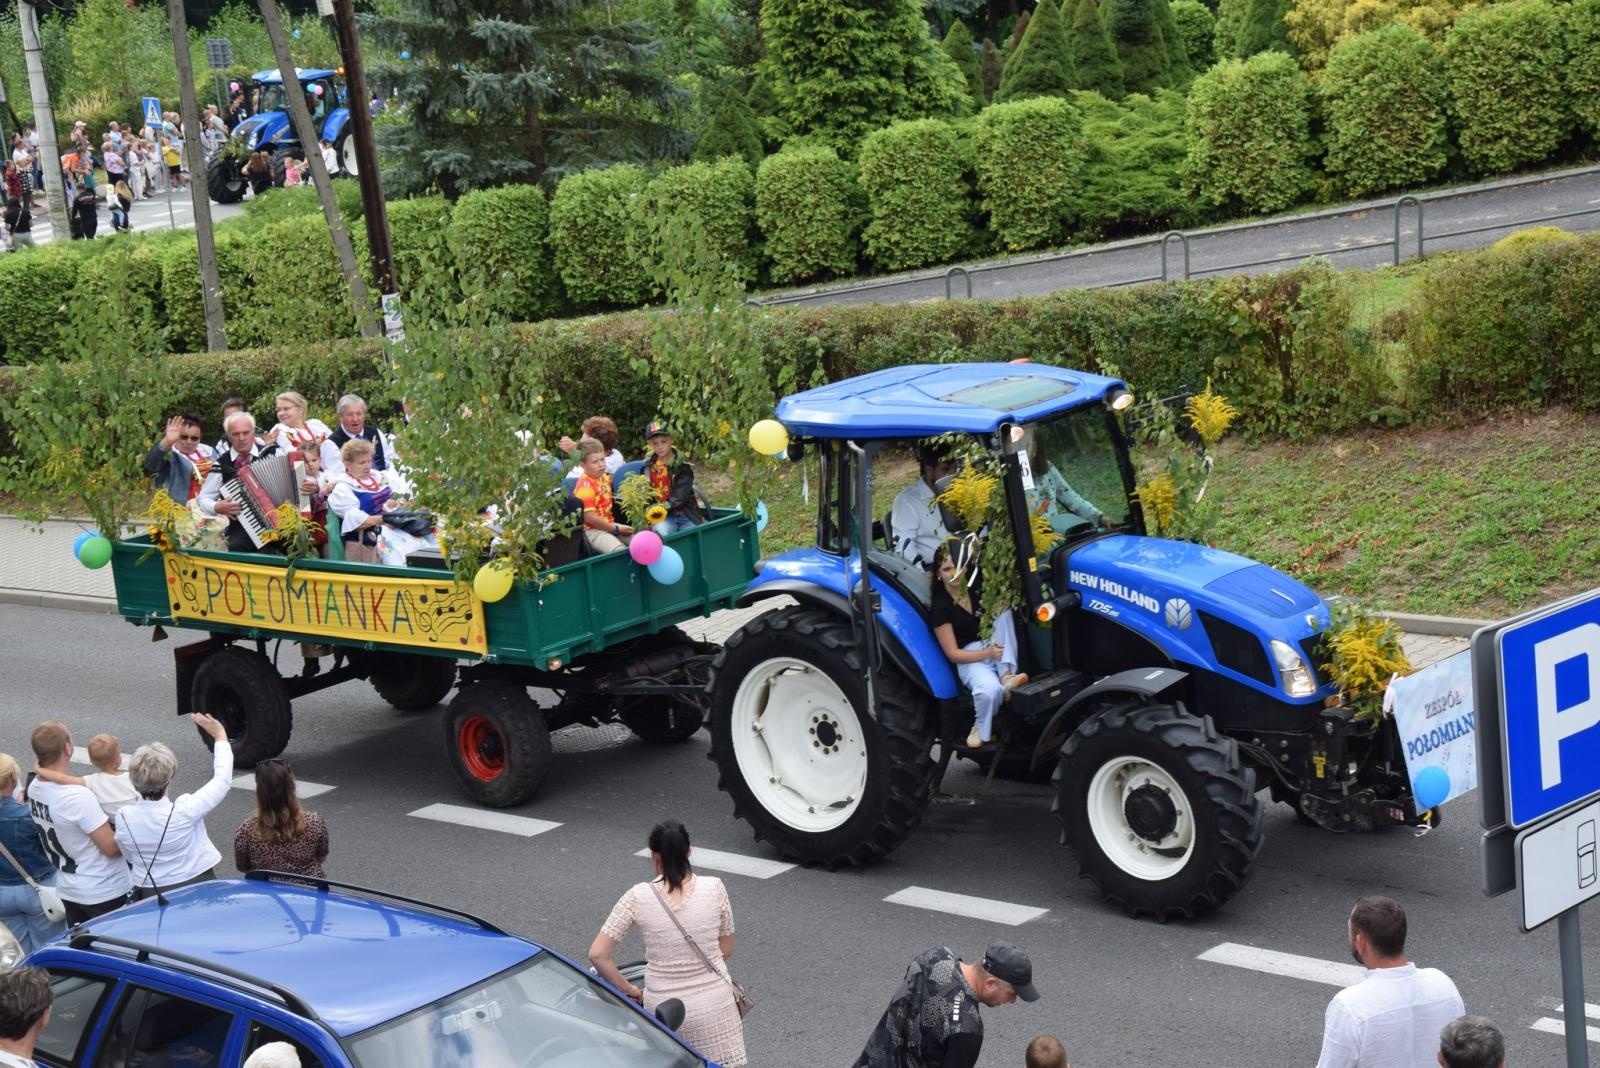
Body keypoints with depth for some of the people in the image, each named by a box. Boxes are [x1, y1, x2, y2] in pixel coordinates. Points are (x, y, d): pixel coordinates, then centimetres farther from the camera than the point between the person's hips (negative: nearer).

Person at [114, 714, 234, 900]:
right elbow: (223, 779, -9)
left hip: (149, 894, 3)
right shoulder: (185, 811, -24)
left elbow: (128, 857, 4)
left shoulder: (123, 818, -15)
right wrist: (220, 736, 1)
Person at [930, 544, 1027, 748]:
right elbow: (953, 654, -12)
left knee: (1004, 612, -22)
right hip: (970, 659, -6)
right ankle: (981, 729, -6)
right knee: (990, 690, -39)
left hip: (997, 647, 6)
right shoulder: (940, 607, -11)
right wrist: (987, 653, -25)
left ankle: (1006, 675, -27)